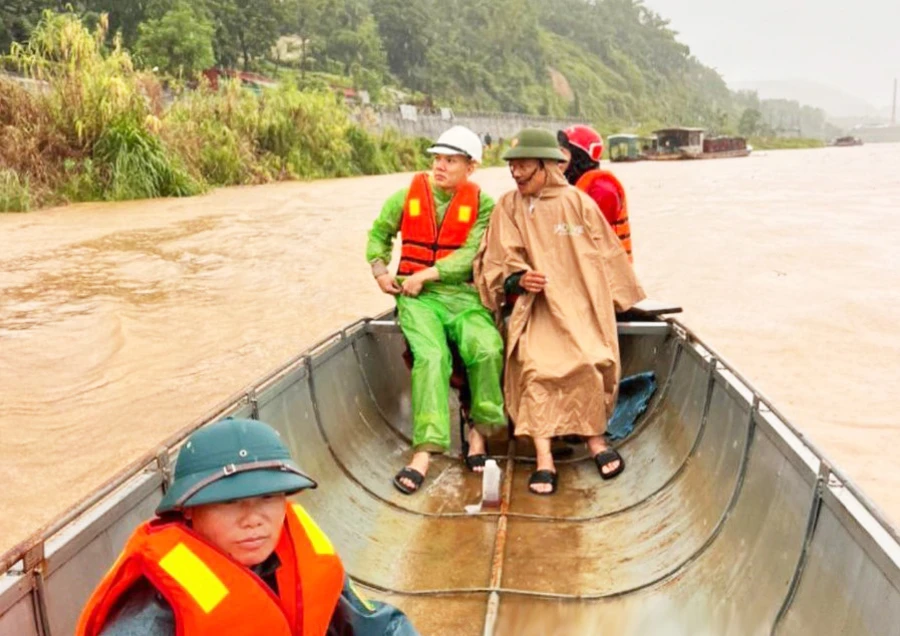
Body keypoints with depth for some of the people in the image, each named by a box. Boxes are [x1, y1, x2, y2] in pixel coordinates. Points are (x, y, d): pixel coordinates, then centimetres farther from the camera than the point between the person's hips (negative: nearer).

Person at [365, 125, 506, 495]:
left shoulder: (482, 205, 2)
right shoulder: (409, 194, 9)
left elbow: (472, 254, -10)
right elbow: (379, 232, 22)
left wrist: (426, 274, -15)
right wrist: (380, 270, 7)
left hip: (463, 294, 0)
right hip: (415, 296, 1)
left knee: (486, 348, -28)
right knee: (431, 355, -28)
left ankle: (479, 431, -6)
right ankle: (424, 450, -26)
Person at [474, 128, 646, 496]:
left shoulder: (578, 202, 5)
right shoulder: (509, 207, 7)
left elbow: (606, 255, 12)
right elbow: (498, 263, 1)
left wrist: (620, 299, 14)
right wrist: (518, 280, -19)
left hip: (581, 304, 0)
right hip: (537, 305, 0)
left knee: (590, 361, -26)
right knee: (534, 363, -27)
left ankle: (593, 436, -2)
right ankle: (544, 456, -26)